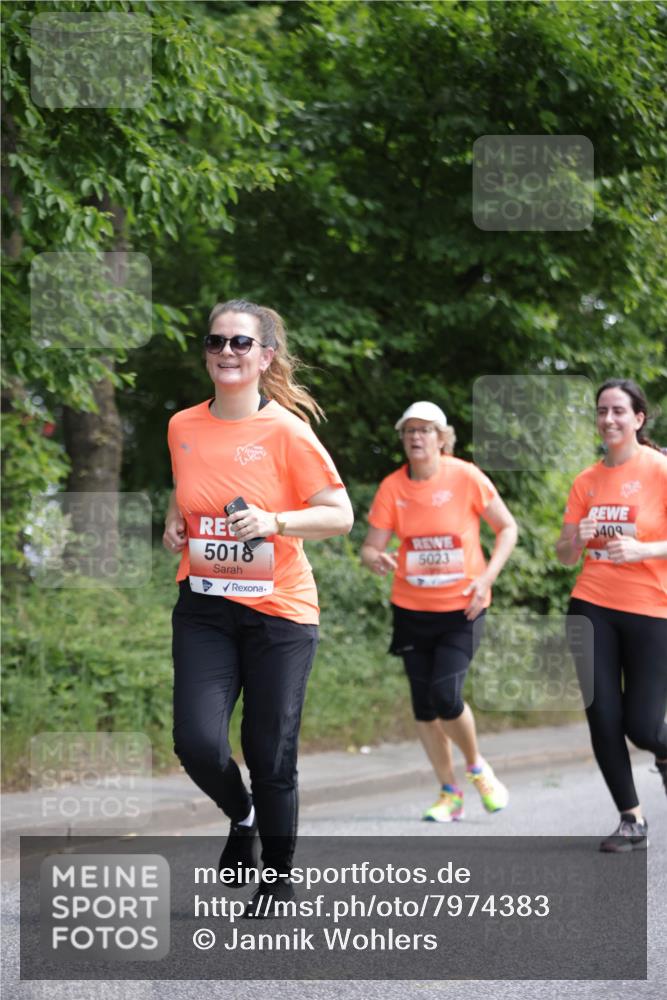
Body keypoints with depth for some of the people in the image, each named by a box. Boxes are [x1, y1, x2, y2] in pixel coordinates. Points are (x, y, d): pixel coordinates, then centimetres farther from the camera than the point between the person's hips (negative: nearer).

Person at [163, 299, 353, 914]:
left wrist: (274, 521, -24)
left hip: (279, 610, -3)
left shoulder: (286, 431, -10)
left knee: (271, 755, 2)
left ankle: (281, 876, 25)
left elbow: (340, 516, -9)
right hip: (204, 610, 3)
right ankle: (241, 814, 21)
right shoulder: (183, 427, 4)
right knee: (197, 741, -13)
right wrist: (175, 523, 5)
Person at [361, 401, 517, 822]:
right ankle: (450, 794, 21)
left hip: (462, 607, -3)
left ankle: (478, 767, 13)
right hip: (412, 609, 3)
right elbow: (370, 547, -3)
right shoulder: (393, 487, -4)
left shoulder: (466, 477, -10)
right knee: (423, 705, 5)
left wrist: (487, 576, -13)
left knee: (446, 696, -16)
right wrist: (377, 560, -28)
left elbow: (508, 528, -1)